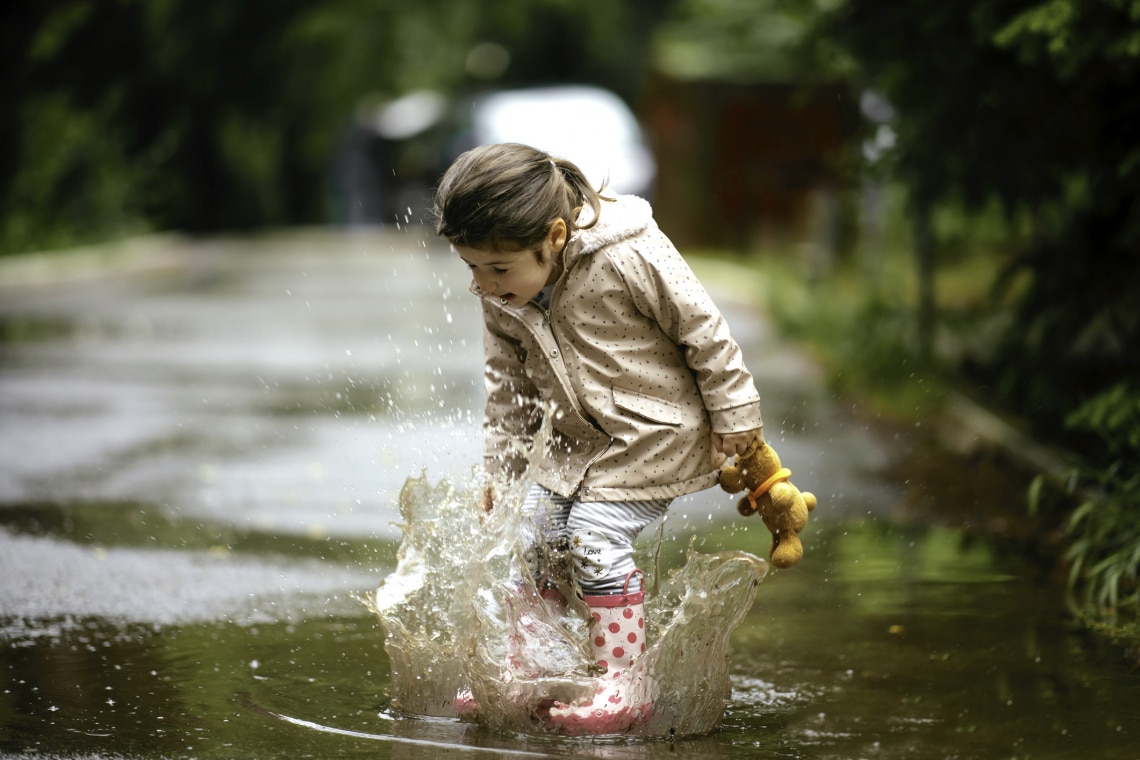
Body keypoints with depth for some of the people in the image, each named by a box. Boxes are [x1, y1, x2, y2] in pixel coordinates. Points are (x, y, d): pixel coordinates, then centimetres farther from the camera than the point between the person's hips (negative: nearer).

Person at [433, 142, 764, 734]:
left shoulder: (630, 260, -27)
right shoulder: (501, 298, -6)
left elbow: (703, 330, -16)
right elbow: (507, 385, 8)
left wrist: (732, 414, -8)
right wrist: (500, 468, 8)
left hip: (657, 431, -7)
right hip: (577, 440, 7)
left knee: (594, 536, -17)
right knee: (539, 532, 5)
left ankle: (625, 685, -9)